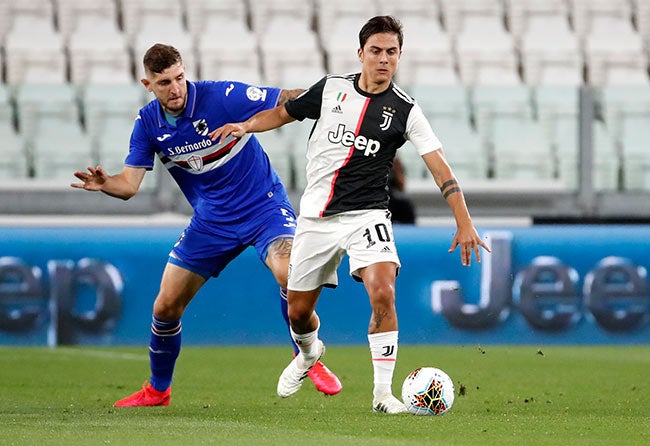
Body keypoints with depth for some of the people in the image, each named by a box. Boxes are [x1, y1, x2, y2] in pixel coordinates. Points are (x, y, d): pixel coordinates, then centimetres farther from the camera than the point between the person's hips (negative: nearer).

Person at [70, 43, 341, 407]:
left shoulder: (222, 97, -20)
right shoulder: (148, 124, -6)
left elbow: (289, 101, -18)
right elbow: (130, 184, -8)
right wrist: (104, 184, -30)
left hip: (263, 206, -4)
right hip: (211, 220, 4)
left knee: (288, 273, -31)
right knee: (166, 306, 2)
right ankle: (157, 390, 26)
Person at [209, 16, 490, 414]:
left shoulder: (405, 110, -6)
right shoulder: (331, 89, 1)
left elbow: (440, 168, -9)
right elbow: (284, 113, 16)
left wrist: (465, 223, -17)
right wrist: (245, 125, -3)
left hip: (367, 214, -3)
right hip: (317, 216, 3)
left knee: (383, 294, -26)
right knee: (298, 312, 10)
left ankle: (383, 392, -16)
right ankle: (310, 352, 47)